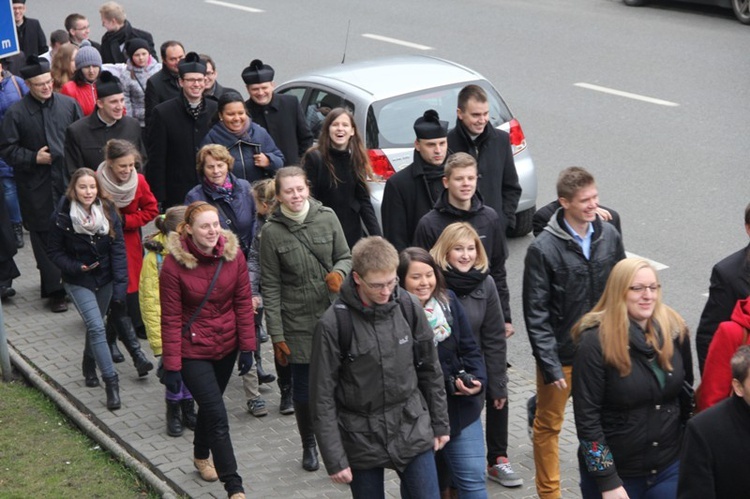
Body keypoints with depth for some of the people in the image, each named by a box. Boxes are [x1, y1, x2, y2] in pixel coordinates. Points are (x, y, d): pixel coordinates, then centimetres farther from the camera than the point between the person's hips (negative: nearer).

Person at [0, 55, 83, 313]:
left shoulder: (68, 104, 3)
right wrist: (34, 158, -11)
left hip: (69, 180, 2)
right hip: (37, 187, -2)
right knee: (45, 238, 1)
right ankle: (54, 290, 9)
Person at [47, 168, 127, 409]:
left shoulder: (107, 211, -10)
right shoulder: (62, 216, -16)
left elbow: (118, 249, -10)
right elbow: (54, 251, -5)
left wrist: (120, 284, -15)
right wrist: (74, 267, -21)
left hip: (105, 279, 3)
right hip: (78, 282, -3)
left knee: (95, 325, 17)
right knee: (96, 328, -13)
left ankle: (89, 365, 43)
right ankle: (110, 381, -10)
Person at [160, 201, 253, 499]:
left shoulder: (233, 255, -7)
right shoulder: (174, 264, -17)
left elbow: (243, 303, 0)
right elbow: (171, 319, -14)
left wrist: (247, 347, 0)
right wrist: (172, 366, -12)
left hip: (227, 346, 4)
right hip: (193, 350, -4)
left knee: (210, 405, 21)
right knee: (218, 416, -9)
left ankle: (201, 455, 48)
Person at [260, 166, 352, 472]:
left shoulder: (327, 217, -1)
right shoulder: (272, 232, -7)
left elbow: (346, 256, 9)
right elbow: (270, 287, -4)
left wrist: (339, 271, -16)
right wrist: (276, 335, -6)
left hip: (333, 314, 1)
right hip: (297, 323, -1)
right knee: (303, 387, 9)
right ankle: (309, 445, 32)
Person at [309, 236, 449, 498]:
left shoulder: (408, 307, -6)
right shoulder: (334, 324, -16)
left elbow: (430, 369, 6)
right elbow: (323, 397, -10)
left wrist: (440, 424, 10)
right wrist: (334, 459, -10)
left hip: (412, 430, 2)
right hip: (362, 438, -2)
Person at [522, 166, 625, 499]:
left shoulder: (609, 236, -2)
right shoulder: (543, 249, -15)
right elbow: (536, 314, -13)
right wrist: (549, 364, -16)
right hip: (561, 355, -4)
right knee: (548, 425, 11)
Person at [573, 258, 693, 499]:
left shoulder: (675, 330, -2)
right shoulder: (595, 342, -15)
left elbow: (686, 395, 9)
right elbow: (586, 418, -14)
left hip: (670, 467, 3)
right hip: (613, 471, -3)